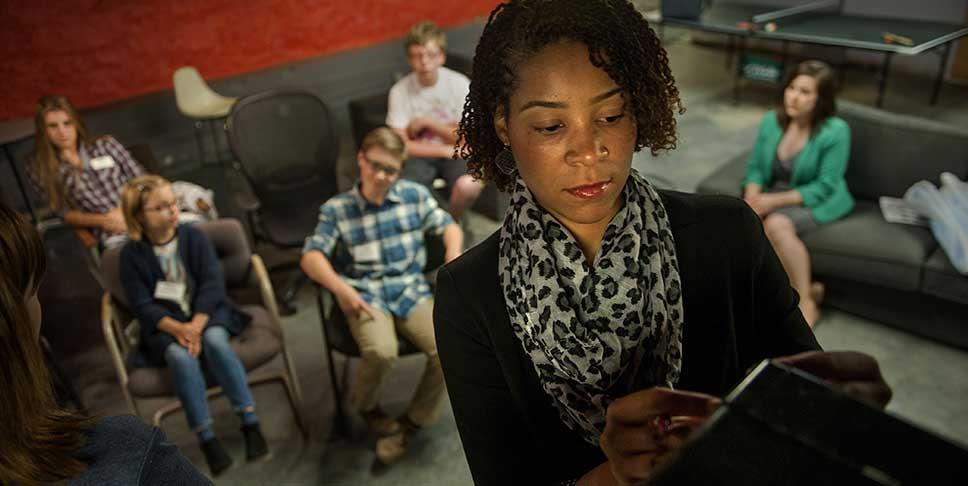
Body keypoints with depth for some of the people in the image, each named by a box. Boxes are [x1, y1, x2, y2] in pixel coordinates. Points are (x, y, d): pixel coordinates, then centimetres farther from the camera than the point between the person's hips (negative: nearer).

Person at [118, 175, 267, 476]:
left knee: (214, 340, -33)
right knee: (180, 356, -32)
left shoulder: (195, 237, -1)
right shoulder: (131, 255, -2)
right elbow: (143, 306, -6)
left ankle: (250, 423, -28)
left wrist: (196, 326, -22)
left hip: (207, 314, 0)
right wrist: (178, 329, -24)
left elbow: (212, 286, -7)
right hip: (165, 326, 0)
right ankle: (206, 439, -25)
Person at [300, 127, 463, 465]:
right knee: (382, 353, -32)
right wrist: (339, 287, -27)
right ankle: (366, 406, 6)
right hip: (366, 296, -2)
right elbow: (311, 256, -7)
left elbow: (449, 226, 11)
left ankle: (410, 424, 2)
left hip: (412, 291, 3)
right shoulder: (336, 209, 1)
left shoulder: (415, 195, 7)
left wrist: (454, 253, -12)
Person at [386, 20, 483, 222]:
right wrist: (444, 150, -16)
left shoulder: (459, 83, -9)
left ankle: (452, 219, 3)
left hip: (454, 152, 0)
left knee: (469, 186, -31)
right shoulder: (400, 91, -8)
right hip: (419, 154, 0)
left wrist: (427, 122, -13)